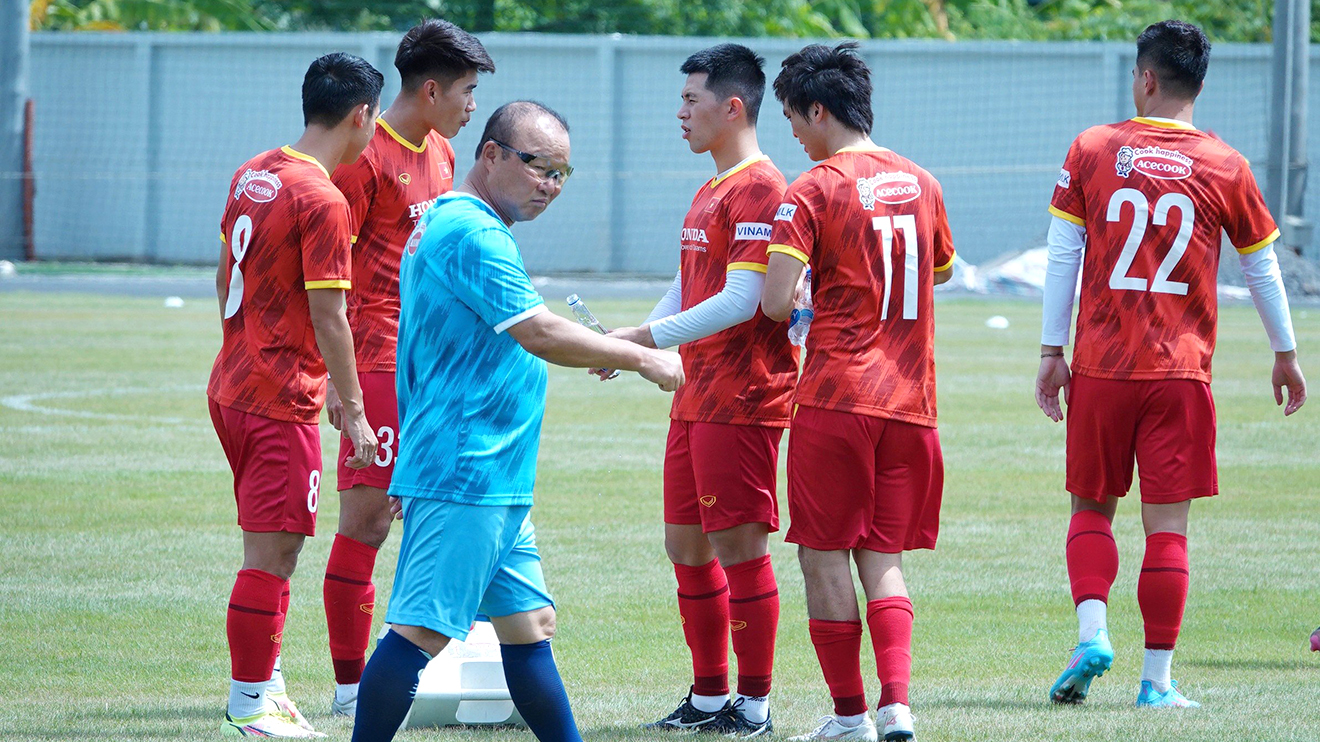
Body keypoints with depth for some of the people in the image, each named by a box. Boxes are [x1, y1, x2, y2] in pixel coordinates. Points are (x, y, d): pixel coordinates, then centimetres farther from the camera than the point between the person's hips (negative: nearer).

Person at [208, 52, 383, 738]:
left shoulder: (253, 176, 9)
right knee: (271, 555, -4)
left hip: (232, 388, 9)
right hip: (282, 400, -9)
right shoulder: (321, 200, -17)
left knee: (270, 548, 17)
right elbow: (328, 319, -18)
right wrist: (354, 414, -12)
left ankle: (264, 686, 22)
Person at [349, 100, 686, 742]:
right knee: (421, 630, -11)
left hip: (495, 484, 11)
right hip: (464, 476, -11)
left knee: (528, 622, 13)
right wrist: (642, 359, -12)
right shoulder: (472, 233, -15)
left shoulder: (444, 224, 19)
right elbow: (538, 333, -21)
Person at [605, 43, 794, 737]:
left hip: (742, 398, -10)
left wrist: (649, 337, -18)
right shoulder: (710, 192, 17)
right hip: (696, 395, 10)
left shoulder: (759, 189, -14)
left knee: (738, 545, -5)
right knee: (686, 544, 12)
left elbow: (741, 302, -20)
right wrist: (629, 343, 8)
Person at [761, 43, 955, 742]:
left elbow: (775, 303, -16)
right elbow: (942, 270, 28)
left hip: (836, 395, -5)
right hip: (909, 398, 5)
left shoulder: (813, 191, -9)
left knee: (825, 555, 5)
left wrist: (800, 294, 5)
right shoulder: (920, 182, 9)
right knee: (884, 559, 9)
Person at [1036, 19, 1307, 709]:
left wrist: (1051, 352, 6)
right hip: (1182, 369, 0)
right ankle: (1157, 679, 2)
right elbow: (1263, 270, 10)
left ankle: (1091, 632, -7)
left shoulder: (1091, 150, -1)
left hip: (1100, 367, 0)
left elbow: (1061, 256, 0)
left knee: (1092, 510, 14)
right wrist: (1286, 356, 23)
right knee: (1167, 524, 2)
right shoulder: (1225, 167, 0)